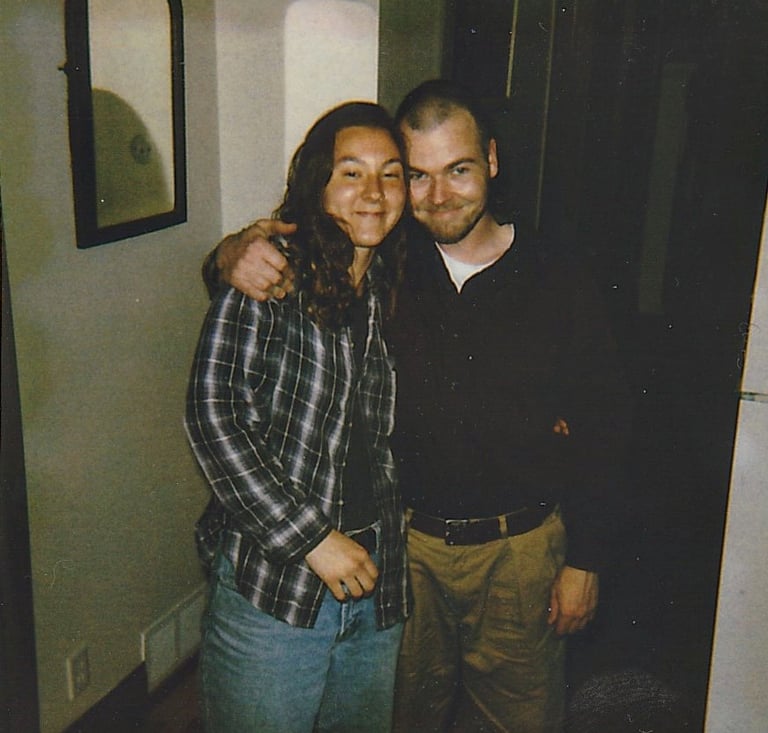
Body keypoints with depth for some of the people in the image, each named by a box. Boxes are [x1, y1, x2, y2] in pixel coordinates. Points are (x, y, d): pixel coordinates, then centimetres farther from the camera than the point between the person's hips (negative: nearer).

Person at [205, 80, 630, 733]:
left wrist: (586, 560, -2)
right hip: (405, 540, 1)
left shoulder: (556, 276, -6)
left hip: (519, 551, -1)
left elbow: (601, 427, -1)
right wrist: (236, 253, -21)